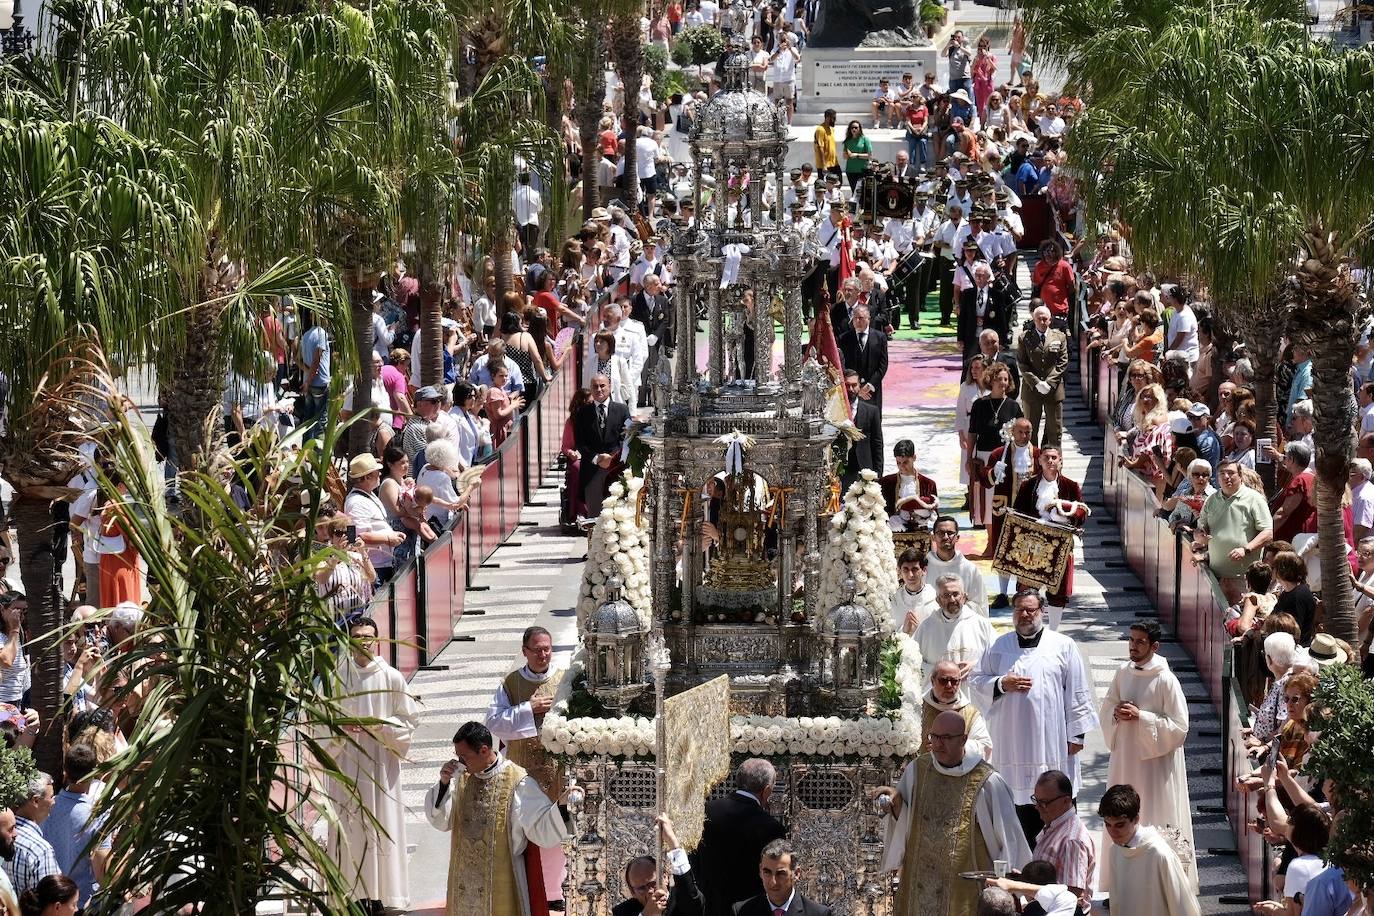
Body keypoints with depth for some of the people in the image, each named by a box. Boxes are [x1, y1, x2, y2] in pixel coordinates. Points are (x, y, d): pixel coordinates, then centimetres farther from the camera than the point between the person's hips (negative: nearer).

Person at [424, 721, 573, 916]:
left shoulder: (518, 783, -13)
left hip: (502, 881, -5)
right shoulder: (462, 778, 4)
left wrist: (561, 805, -34)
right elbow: (440, 821, 8)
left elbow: (542, 829, -16)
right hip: (465, 877, 5)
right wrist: (443, 783, -6)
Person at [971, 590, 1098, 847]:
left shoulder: (1063, 646, 3)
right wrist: (1002, 684, -7)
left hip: (1053, 740, -2)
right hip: (1013, 737, 2)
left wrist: (1076, 733, -2)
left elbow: (1077, 692, 2)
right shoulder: (999, 647, 10)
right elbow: (978, 681, 13)